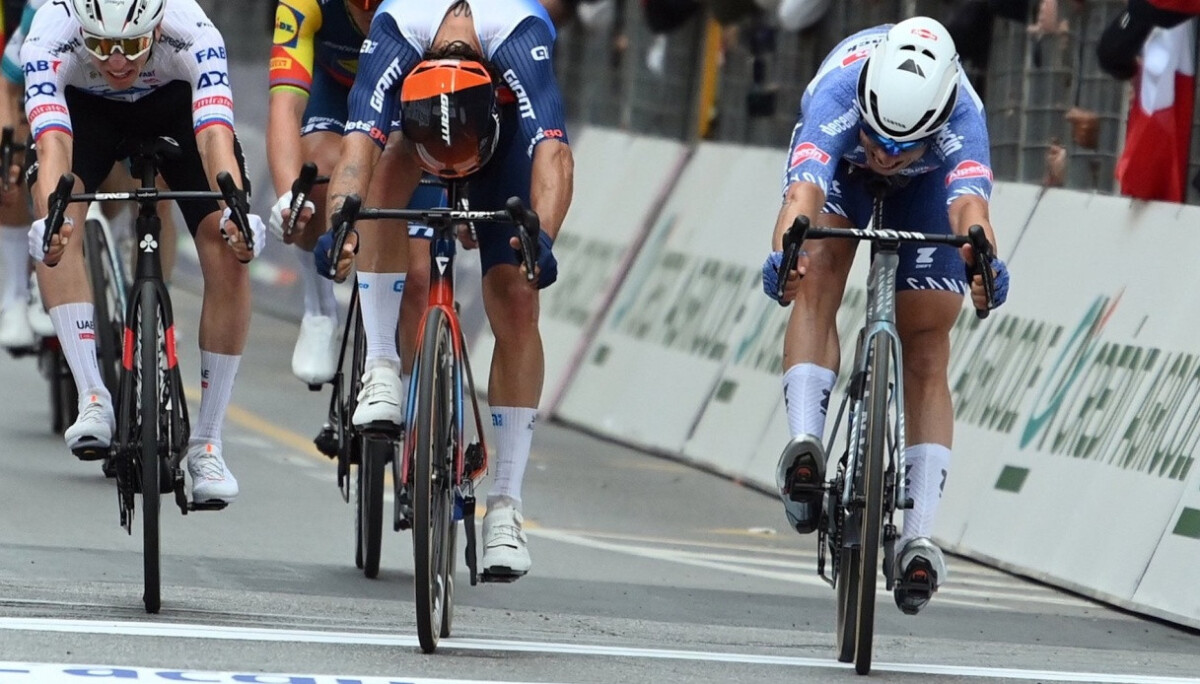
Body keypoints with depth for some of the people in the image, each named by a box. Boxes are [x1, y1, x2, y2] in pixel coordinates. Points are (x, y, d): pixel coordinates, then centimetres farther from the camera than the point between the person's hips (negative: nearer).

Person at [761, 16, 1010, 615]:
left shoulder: (960, 121, -43)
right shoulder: (836, 100, -43)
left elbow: (969, 205, -60)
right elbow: (803, 192, -58)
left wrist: (984, 260, -81)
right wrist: (785, 252, -79)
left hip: (927, 183, 0)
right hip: (840, 167, 0)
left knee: (926, 352, -6)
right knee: (818, 274, -30)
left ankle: (918, 536, -7)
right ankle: (805, 443, -39)